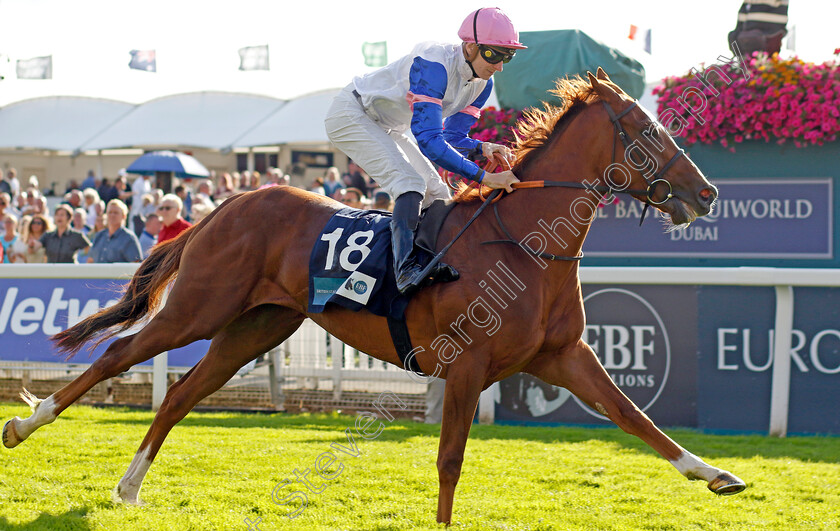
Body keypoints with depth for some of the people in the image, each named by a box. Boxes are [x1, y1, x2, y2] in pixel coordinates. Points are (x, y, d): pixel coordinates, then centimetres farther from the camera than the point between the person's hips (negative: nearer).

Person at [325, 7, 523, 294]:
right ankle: (406, 268, -36)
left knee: (436, 195, 3)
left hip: (388, 129, 10)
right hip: (351, 116, -10)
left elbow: (453, 137, 2)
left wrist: (482, 147, -21)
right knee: (410, 183, -26)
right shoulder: (434, 64, -35)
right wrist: (484, 177, -43)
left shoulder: (481, 84, -8)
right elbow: (428, 140, -41)